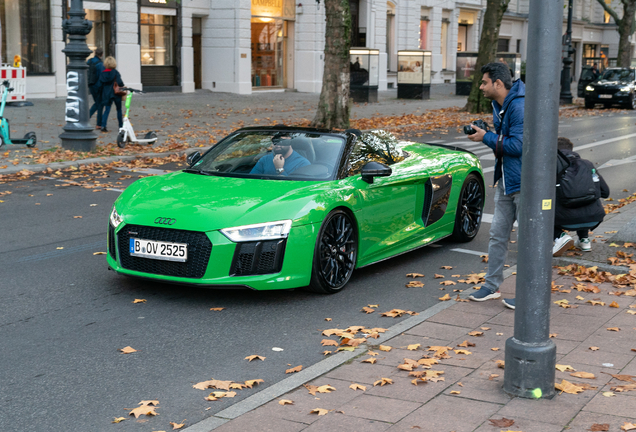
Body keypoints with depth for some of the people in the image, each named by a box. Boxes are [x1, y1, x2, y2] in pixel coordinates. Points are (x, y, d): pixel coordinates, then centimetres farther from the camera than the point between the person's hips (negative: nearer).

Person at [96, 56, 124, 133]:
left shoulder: (102, 73, 1)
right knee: (119, 109, 12)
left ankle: (103, 126, -12)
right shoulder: (115, 72, -10)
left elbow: (99, 85, 1)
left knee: (107, 110, 3)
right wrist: (122, 86, 3)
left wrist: (100, 93, 15)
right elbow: (119, 83, -18)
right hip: (116, 94, -2)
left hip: (106, 95, 2)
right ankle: (121, 126, 19)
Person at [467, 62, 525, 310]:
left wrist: (486, 138, -14)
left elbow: (517, 145, -24)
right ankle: (491, 286, 25)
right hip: (506, 182, 10)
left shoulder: (520, 107, -21)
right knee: (498, 234, 14)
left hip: (525, 183, -10)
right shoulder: (499, 106, 11)